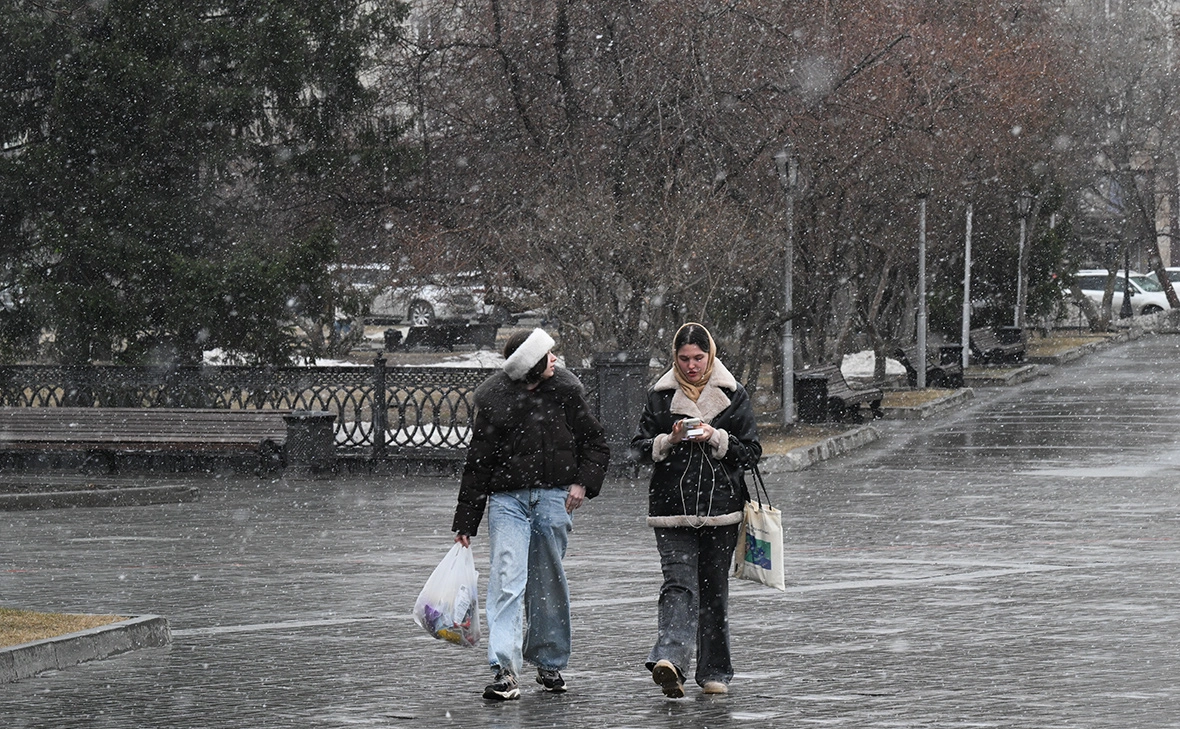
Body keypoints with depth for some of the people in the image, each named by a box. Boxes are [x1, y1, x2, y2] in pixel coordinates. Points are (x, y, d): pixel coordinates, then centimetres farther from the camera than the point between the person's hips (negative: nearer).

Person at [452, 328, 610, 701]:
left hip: (554, 498, 2)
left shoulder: (565, 390, 1)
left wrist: (584, 482, -5)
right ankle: (505, 670, -19)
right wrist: (465, 523, 4)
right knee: (507, 580, -13)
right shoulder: (493, 400, -4)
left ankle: (550, 663, 24)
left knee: (549, 583, 9)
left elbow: (595, 442, 12)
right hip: (507, 498, -2)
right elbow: (478, 463, 2)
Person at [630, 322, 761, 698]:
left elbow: (751, 451, 4)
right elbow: (641, 447, 8)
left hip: (721, 507, 1)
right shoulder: (660, 396, 7)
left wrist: (716, 439, -12)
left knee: (715, 589, 7)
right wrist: (670, 440, -11)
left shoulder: (733, 395, 5)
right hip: (672, 508, -1)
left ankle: (714, 672, 16)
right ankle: (669, 658, -30)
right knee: (679, 585, -15)